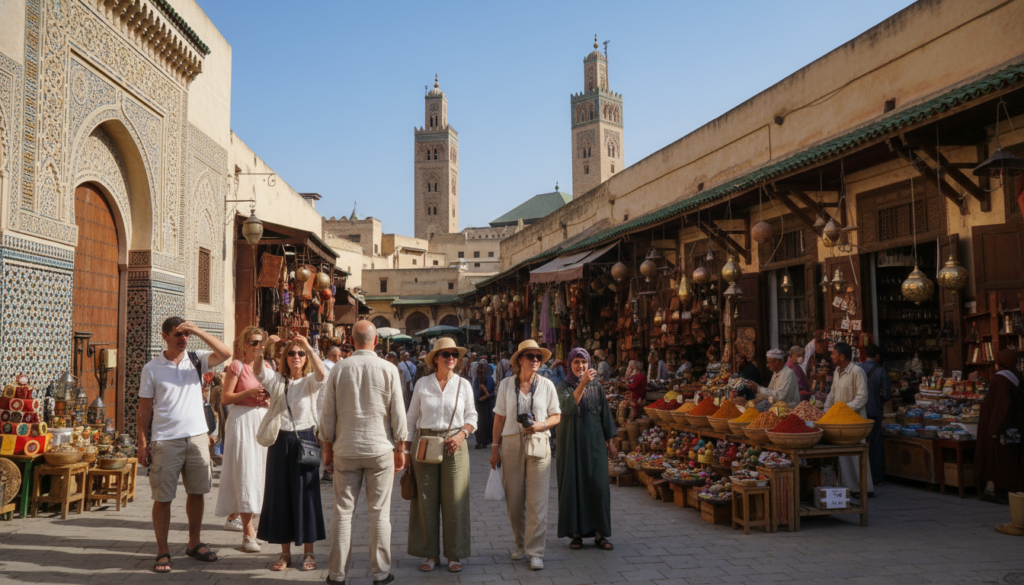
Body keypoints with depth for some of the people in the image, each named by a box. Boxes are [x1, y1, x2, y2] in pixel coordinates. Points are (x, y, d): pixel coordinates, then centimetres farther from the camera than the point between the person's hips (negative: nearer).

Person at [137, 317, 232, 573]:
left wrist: (198, 331, -17)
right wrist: (142, 443, -2)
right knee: (162, 497, 1)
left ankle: (194, 544, 25)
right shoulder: (152, 368, 0)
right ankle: (163, 552, 11)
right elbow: (144, 408, 2)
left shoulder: (197, 360, 4)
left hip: (197, 437, 3)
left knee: (196, 492, 11)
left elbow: (226, 353, -12)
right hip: (165, 441, -2)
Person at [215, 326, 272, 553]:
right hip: (242, 421, -6)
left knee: (259, 472, 8)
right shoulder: (237, 366, -3)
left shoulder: (266, 366, 13)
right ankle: (248, 532, -6)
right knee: (245, 473, -7)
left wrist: (269, 400, 0)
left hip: (263, 420, 6)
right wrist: (249, 393, -18)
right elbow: (225, 398, -6)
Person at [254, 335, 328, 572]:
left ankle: (308, 552, 13)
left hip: (305, 441, -2)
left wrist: (309, 347, -28)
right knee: (280, 495, 6)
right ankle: (285, 552, 17)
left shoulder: (310, 381, 3)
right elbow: (257, 368, -12)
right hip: (280, 442, 2)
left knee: (306, 494, 2)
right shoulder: (276, 380, 7)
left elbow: (322, 373, -21)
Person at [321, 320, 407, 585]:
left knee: (342, 512, 7)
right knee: (379, 513, 5)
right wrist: (400, 449, 7)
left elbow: (328, 414, 3)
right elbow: (398, 414, -2)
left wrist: (328, 447, 14)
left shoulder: (339, 370, -1)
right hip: (380, 448, -1)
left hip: (346, 449, 1)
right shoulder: (388, 370, -4)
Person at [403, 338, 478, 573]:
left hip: (454, 445, 0)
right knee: (426, 499, 3)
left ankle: (455, 554, 13)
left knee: (454, 500, 1)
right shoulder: (422, 384, 5)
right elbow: (412, 418, 8)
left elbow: (471, 416, 6)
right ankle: (430, 553, 15)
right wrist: (406, 449, 4)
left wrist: (461, 434, -12)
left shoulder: (463, 384, 5)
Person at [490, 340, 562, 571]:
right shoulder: (506, 384, 4)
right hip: (511, 444, 1)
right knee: (513, 500, 6)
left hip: (538, 445, -1)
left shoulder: (546, 385, 3)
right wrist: (495, 447, 4)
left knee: (537, 501, -4)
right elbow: (500, 417, 6)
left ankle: (535, 552, 3)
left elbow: (557, 416, 8)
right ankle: (520, 544, 26)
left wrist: (541, 425, -12)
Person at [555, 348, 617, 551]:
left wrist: (610, 441, 9)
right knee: (573, 486, 0)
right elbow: (568, 406, -22)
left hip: (594, 443, 2)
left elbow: (605, 414, 11)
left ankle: (599, 533, 6)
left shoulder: (596, 387, 7)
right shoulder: (564, 387, -2)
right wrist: (582, 384, -31)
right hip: (571, 443, -2)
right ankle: (576, 533, 10)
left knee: (598, 486, -2)